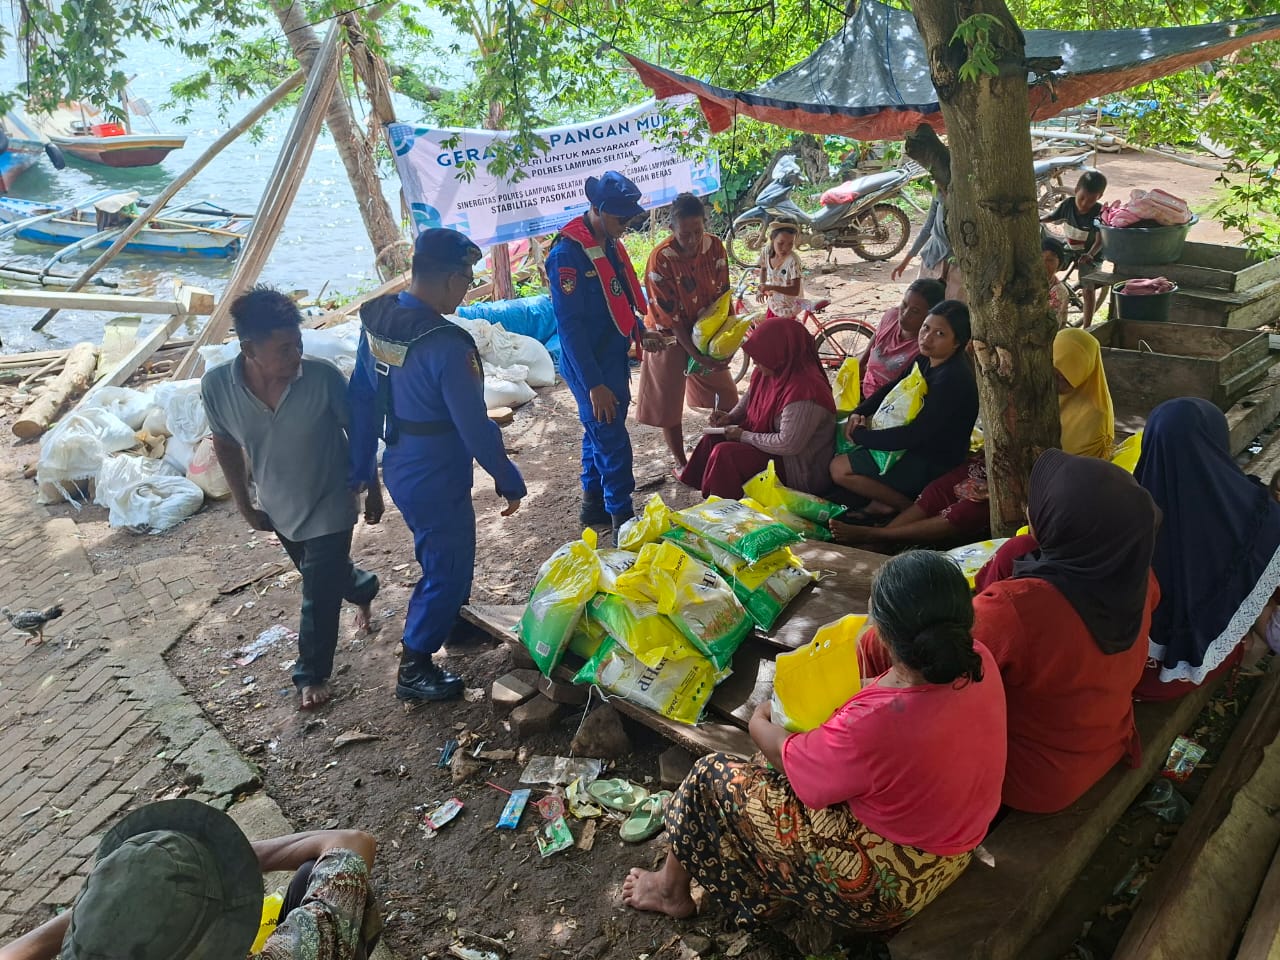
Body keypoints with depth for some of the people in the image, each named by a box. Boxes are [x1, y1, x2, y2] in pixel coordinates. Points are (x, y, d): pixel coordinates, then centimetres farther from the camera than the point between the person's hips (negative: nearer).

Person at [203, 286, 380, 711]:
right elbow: (226, 443, -3)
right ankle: (362, 589, 63)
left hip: (329, 506, -4)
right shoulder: (216, 385, -21)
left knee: (319, 597, 6)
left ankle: (312, 674, 31)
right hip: (279, 509, 4)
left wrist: (372, 489, -3)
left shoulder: (323, 377, -28)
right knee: (323, 573, 28)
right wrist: (243, 504, 5)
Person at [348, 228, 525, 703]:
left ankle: (453, 623, 52)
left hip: (399, 469, 8)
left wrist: (362, 467, 14)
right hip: (436, 481, -8)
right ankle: (414, 671, 24)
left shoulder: (376, 318, -5)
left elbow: (361, 398, 4)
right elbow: (475, 427, -24)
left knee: (440, 555, 29)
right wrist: (509, 481, -9)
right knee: (447, 570, 11)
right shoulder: (446, 346, -30)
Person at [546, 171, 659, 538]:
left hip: (615, 359, 9)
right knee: (613, 442, -3)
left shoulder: (610, 244, 4)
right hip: (590, 368, -9)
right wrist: (593, 384, -23)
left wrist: (639, 333, 9)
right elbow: (569, 326, -24)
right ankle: (622, 518, 10)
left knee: (601, 434, 19)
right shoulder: (566, 254, -23)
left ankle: (594, 505, 34)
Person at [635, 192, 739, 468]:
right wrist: (695, 354, -26)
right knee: (669, 404, 4)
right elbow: (668, 314, -23)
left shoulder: (714, 247, -13)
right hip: (670, 336, -4)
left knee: (727, 394, 13)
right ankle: (681, 463, 22)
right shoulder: (661, 258, -26)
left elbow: (722, 296, -6)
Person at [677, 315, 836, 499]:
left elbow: (788, 445, -32)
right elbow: (749, 398, 18)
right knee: (713, 439, 9)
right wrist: (731, 417, -1)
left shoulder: (804, 391, -33)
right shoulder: (767, 372, -5)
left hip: (798, 469, -10)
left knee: (724, 454, -20)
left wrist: (744, 436, -22)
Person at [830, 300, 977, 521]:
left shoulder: (953, 379, -29)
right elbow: (892, 388, 12)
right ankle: (888, 498, 8)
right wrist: (859, 412, -6)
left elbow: (914, 435, -30)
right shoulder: (927, 360, 0)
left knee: (839, 469, -14)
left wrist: (860, 435, -21)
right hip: (918, 447, 10)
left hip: (933, 465, -10)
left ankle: (907, 506, -3)